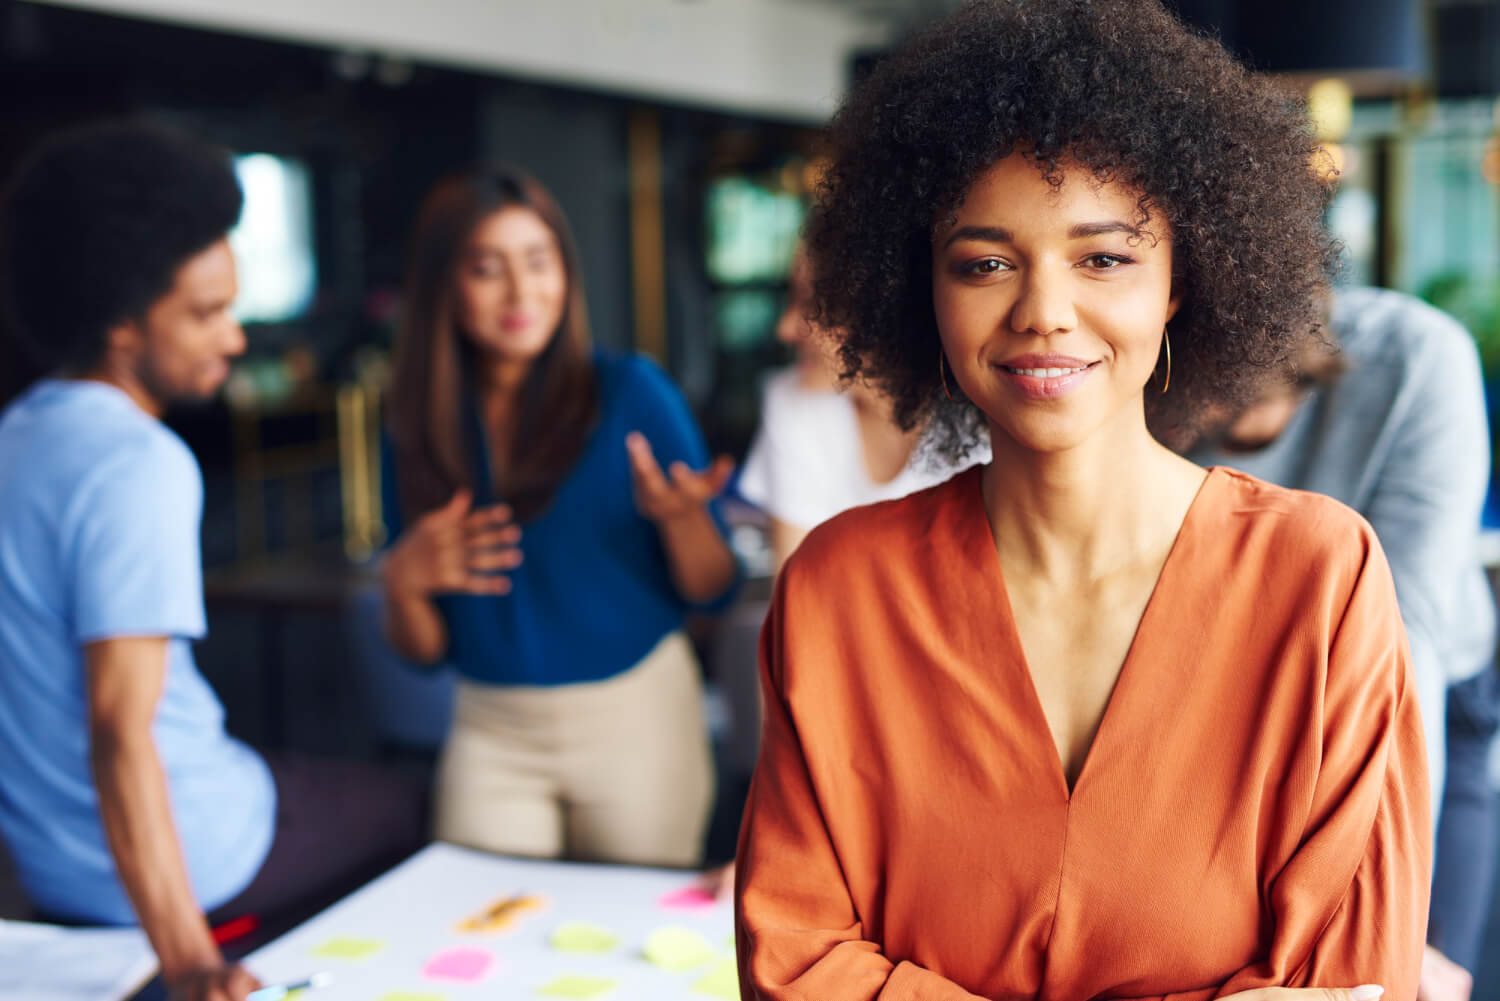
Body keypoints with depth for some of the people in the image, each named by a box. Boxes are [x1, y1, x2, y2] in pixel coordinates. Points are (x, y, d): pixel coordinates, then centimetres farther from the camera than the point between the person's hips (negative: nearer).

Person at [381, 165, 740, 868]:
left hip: (635, 716, -2)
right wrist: (402, 582, -15)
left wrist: (681, 516, -24)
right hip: (492, 732, 2)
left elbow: (712, 592, -5)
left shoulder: (631, 393, -8)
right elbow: (424, 651, 5)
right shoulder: (420, 433, 1)